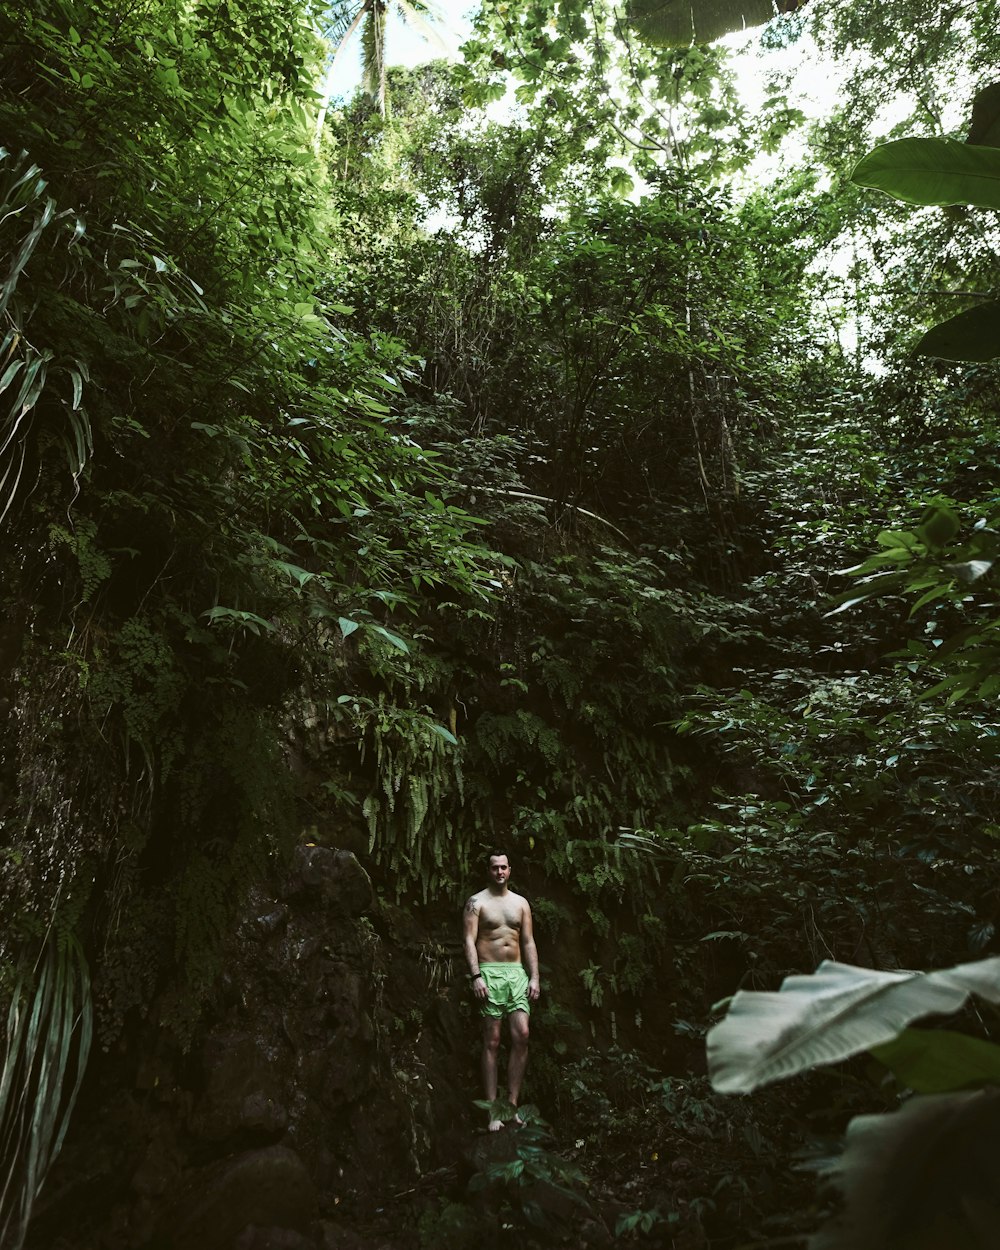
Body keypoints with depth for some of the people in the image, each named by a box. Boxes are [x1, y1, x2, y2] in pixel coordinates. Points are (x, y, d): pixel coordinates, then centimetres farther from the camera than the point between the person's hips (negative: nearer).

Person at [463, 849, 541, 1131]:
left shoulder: (521, 902, 13)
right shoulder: (477, 902, 2)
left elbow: (528, 942, 12)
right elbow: (470, 941, -5)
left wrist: (534, 977, 4)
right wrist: (476, 976, -16)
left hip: (517, 972, 4)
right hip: (490, 972, -4)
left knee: (522, 1036, -6)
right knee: (492, 1041, -3)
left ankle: (512, 1105, 4)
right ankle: (493, 1110, 3)